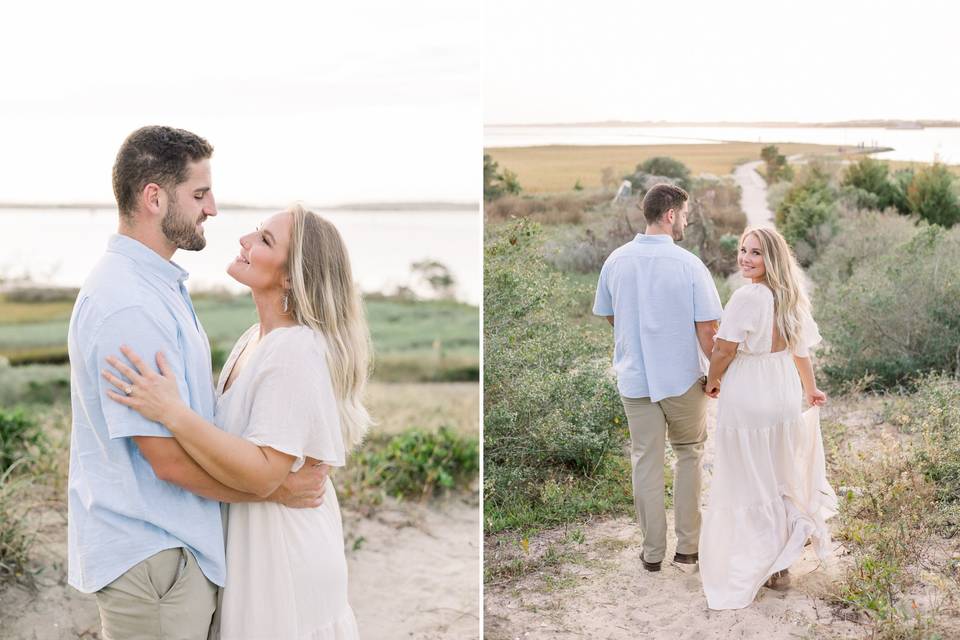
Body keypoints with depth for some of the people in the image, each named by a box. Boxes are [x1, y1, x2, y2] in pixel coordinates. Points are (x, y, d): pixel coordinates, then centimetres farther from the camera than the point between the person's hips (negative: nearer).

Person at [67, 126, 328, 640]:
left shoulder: (159, 284, 10)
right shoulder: (128, 307, -24)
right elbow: (172, 459, -24)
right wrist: (280, 489, -13)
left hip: (170, 541, 10)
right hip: (148, 558, -10)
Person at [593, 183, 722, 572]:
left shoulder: (616, 260, -3)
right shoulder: (689, 264, -15)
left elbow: (607, 316, 10)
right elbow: (707, 329, -14)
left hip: (634, 378, 3)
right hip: (683, 378, -2)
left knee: (646, 463, 11)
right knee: (689, 455, 17)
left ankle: (653, 551, 17)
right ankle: (688, 545, 18)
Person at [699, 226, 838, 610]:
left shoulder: (747, 298, -20)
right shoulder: (791, 297, 4)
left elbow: (724, 350, -17)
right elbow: (801, 350, 13)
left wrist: (712, 382, 2)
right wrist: (810, 390, 27)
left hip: (747, 401, -7)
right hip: (785, 398, 7)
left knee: (748, 484, 4)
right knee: (779, 479, 18)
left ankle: (749, 573, 15)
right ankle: (780, 565, 29)